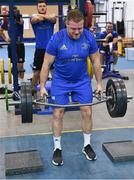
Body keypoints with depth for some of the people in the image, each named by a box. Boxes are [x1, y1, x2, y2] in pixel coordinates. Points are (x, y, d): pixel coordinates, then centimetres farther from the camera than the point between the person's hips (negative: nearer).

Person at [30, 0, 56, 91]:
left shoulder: (52, 16, 8)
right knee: (37, 73, 4)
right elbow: (37, 19, -21)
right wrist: (47, 17, -11)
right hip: (40, 49, -1)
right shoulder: (34, 17, 4)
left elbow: (52, 18, -18)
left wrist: (42, 15, -11)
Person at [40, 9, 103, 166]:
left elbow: (96, 60, -2)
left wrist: (99, 83, 0)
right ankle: (57, 148, 15)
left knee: (87, 112, 3)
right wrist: (42, 87, -12)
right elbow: (46, 64, -12)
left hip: (82, 81, 2)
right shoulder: (56, 39, -20)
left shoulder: (89, 37, -14)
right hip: (60, 82, -2)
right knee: (58, 114, -2)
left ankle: (87, 145, 22)